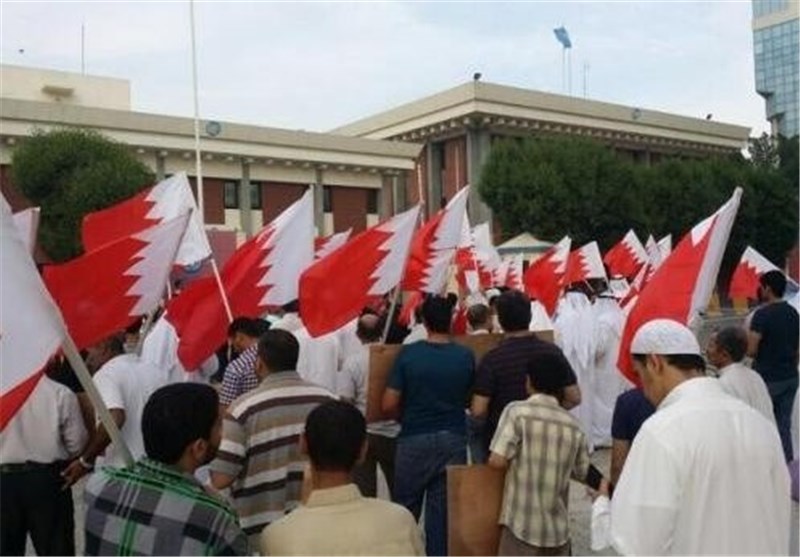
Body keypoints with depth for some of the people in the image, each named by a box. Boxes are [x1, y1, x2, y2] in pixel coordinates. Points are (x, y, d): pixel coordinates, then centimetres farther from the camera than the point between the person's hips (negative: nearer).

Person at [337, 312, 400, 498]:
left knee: (364, 490, 6)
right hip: (392, 433, 2)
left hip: (362, 433, -2)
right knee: (398, 488, 17)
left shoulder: (352, 362, -11)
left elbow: (344, 400, -13)